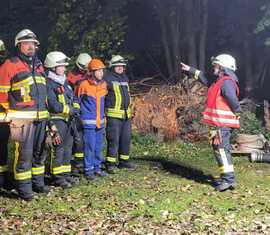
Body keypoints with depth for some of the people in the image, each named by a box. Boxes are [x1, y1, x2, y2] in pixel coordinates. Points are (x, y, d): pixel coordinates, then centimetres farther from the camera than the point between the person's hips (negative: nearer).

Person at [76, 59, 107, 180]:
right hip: (89, 122, -6)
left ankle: (97, 167, 24)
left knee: (99, 146, 13)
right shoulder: (84, 85, -11)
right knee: (90, 146, -5)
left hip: (100, 121, 6)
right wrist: (81, 114, 4)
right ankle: (88, 170, 5)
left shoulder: (103, 84, 7)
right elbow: (77, 101, 1)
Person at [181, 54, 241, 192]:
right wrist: (190, 70, 33)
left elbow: (233, 101, -23)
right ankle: (226, 178, 20)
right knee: (220, 150, 13)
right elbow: (204, 78, 32)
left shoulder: (227, 82, -14)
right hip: (218, 123, 10)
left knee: (221, 149, -12)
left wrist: (237, 114, -10)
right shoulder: (218, 81, 18)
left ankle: (229, 179, -12)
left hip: (222, 124, -10)